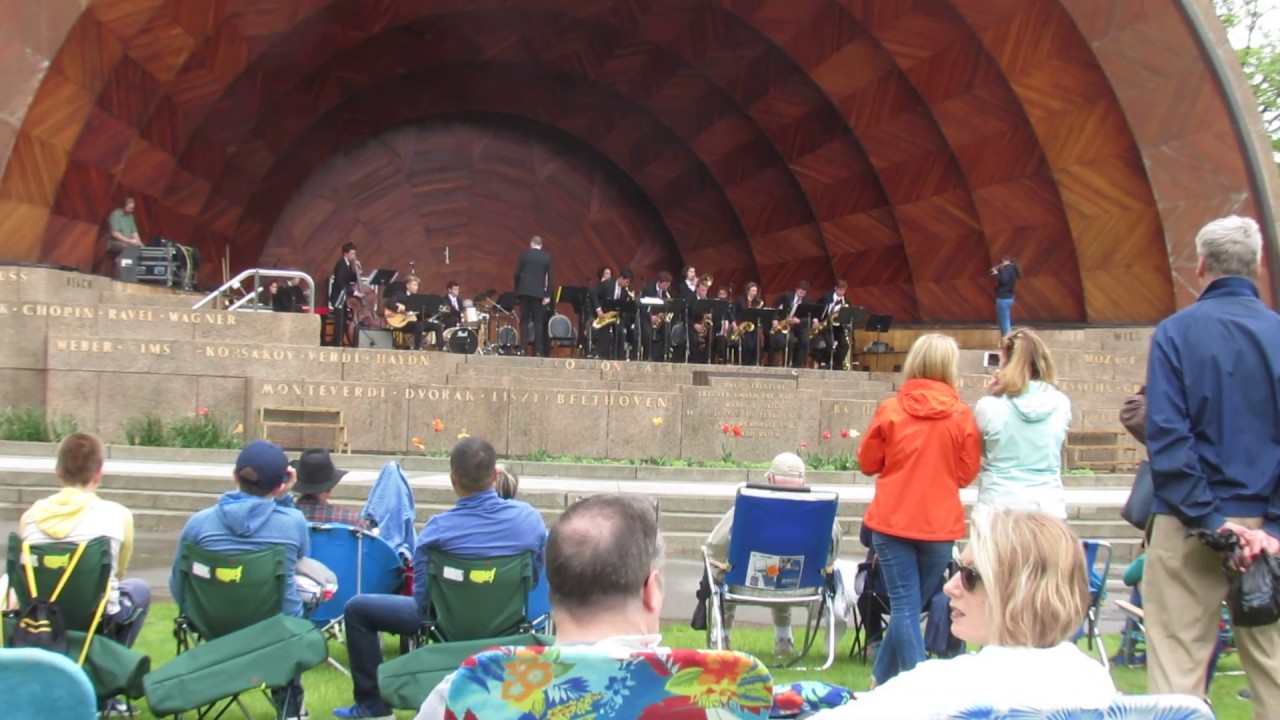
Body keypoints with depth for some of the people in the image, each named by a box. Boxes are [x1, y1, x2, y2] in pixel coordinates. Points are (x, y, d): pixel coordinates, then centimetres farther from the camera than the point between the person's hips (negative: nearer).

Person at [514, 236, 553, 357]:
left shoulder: (524, 254, 3)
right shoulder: (547, 257, 4)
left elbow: (517, 274, 0)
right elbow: (549, 277, 0)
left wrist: (517, 289, 12)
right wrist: (548, 295, -1)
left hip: (524, 291, 0)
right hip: (539, 292, 0)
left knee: (524, 320, 5)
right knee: (538, 321, 2)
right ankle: (539, 350, -6)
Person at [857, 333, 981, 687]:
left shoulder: (890, 410, -5)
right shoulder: (961, 415, -4)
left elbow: (868, 462, 4)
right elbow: (967, 473, 2)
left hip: (892, 521, -1)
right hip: (940, 525, 1)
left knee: (904, 607, 1)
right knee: (911, 605, 14)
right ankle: (881, 679, 25)